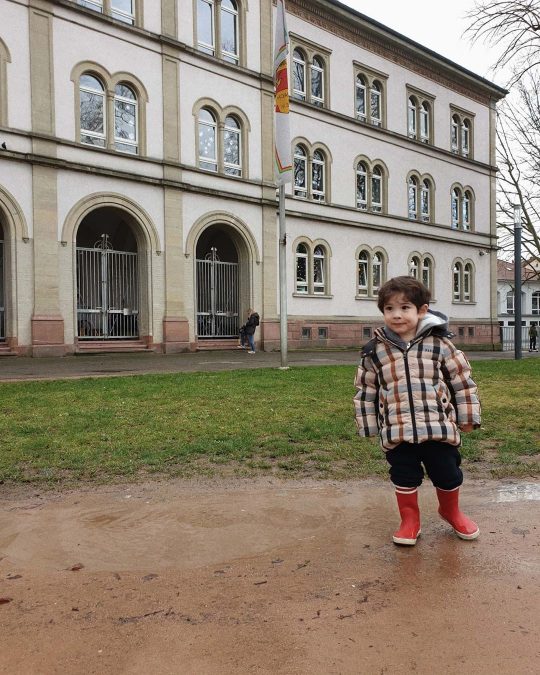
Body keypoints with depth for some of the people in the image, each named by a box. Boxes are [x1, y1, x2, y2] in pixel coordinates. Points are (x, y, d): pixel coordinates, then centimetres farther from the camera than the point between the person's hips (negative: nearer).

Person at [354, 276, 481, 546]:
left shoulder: (440, 344, -2)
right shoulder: (375, 351, 0)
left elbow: (462, 381, 5)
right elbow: (366, 391, 6)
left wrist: (467, 417, 6)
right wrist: (368, 427, 6)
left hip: (440, 427, 0)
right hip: (397, 432, 1)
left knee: (447, 474, 13)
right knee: (404, 477, 10)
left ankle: (451, 511, 43)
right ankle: (410, 520, 34)